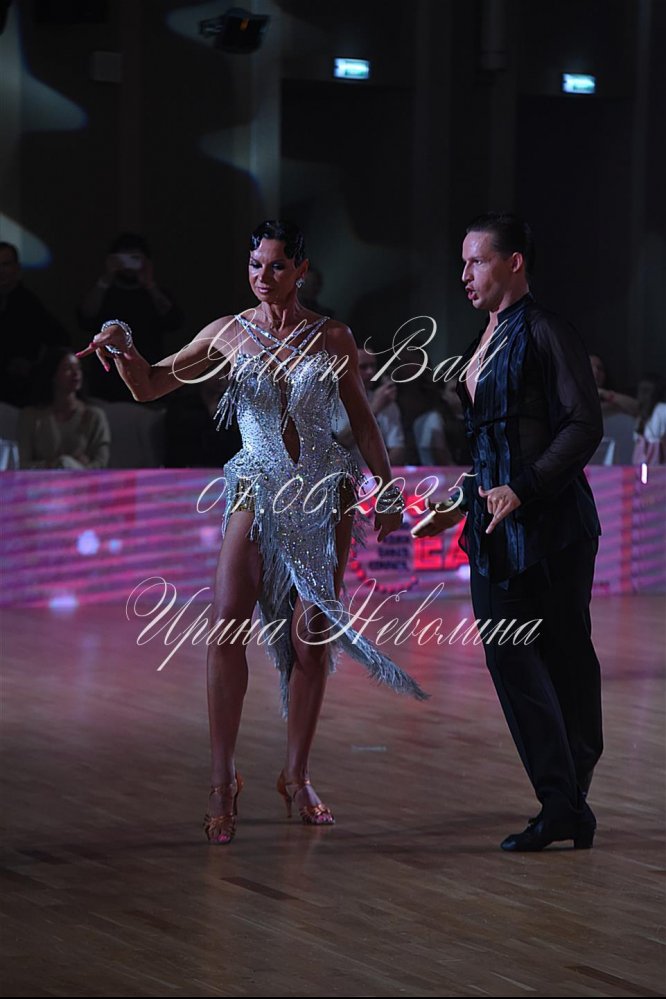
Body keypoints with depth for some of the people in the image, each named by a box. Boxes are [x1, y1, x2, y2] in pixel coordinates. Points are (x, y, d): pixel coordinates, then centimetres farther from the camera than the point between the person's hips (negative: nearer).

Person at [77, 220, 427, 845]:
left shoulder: (332, 338, 2)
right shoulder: (229, 334, 2)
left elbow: (362, 420, 10)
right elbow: (150, 386, 1)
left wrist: (388, 491, 10)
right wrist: (123, 347, -18)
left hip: (324, 490, 1)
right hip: (258, 489, -1)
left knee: (312, 631, -1)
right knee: (228, 619, -16)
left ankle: (296, 777, 12)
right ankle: (222, 779, -11)